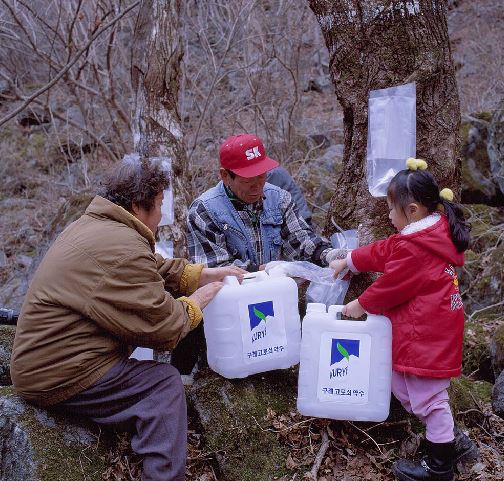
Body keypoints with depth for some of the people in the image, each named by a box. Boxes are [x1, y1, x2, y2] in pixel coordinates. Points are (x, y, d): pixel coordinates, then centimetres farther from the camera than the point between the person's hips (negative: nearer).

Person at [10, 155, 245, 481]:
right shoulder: (122, 249, -25)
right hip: (58, 376, -10)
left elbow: (159, 269, 15)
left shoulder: (97, 224, 8)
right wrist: (197, 301, -4)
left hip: (45, 355, 10)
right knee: (165, 382, -12)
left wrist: (209, 273, 10)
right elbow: (162, 327, -21)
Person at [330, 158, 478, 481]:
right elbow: (383, 251, 17)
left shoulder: (414, 246, -24)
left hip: (427, 334, -11)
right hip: (428, 329, 11)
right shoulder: (435, 232, 8)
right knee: (403, 385, 20)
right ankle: (451, 441, 29)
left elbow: (391, 285, -15)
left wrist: (361, 305, 1)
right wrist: (348, 261, 23)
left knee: (428, 396, 4)